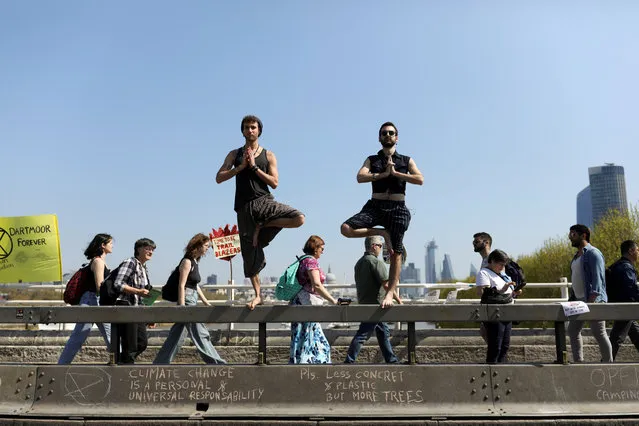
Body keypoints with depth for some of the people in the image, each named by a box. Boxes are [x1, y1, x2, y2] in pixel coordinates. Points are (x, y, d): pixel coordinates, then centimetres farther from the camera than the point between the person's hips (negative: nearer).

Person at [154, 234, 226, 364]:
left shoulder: (195, 262, 15)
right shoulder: (187, 261, -12)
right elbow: (181, 286, -17)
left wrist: (206, 303, 21)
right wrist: (182, 307, -21)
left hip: (192, 301, 9)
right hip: (187, 300, -9)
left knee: (177, 335, 12)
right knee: (200, 334, -4)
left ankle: (160, 363, 18)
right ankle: (216, 363, 1)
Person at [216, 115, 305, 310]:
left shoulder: (268, 155, 9)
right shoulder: (235, 154, 12)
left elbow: (274, 183, -2)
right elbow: (219, 178, 1)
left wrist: (254, 167, -8)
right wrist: (241, 167, -8)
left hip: (265, 202, 0)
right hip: (245, 207, 0)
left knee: (299, 218, -25)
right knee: (250, 253, 2)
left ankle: (262, 228, -6)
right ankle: (257, 295, 14)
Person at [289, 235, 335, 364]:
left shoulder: (303, 261, 17)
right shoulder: (311, 261, -12)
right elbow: (317, 285, -23)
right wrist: (333, 301, -21)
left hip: (300, 304, 10)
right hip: (306, 304, -10)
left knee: (318, 342, 13)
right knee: (306, 340, -5)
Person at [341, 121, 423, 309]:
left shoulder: (406, 160, 13)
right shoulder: (372, 160, 14)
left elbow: (420, 179, -3)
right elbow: (360, 177, -4)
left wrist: (395, 173, -7)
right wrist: (384, 174, -11)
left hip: (397, 208, -1)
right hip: (375, 206, 1)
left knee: (396, 253, -4)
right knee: (346, 229, -21)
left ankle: (390, 293, 6)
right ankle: (382, 233, 0)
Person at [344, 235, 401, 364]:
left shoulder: (359, 262, 13)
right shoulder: (376, 262, -15)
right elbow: (386, 284, -18)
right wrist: (399, 301, -12)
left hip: (363, 303, 10)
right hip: (374, 305, -10)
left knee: (384, 333, 16)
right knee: (362, 335, -6)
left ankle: (392, 360, 22)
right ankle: (349, 361, -4)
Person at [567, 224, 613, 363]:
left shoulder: (593, 253, -9)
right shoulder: (577, 256, 18)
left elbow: (598, 278, -17)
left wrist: (591, 300, -24)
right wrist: (572, 298, 17)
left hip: (593, 300, -9)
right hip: (578, 300, 9)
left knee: (599, 333, -5)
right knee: (573, 331, 9)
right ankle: (578, 362, 17)